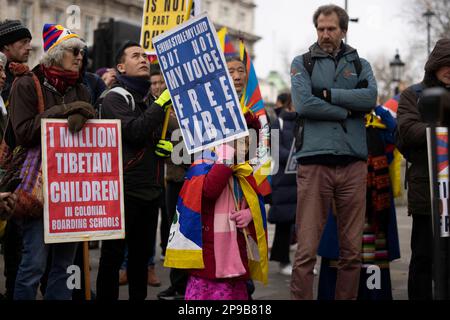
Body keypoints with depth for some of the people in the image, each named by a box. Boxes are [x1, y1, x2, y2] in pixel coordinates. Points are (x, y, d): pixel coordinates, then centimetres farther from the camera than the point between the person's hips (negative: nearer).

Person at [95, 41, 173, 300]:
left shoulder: (152, 99, 18)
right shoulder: (116, 98, -6)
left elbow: (162, 135, 28)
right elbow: (134, 132, -22)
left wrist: (169, 146, 5)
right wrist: (162, 103, -21)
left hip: (150, 190, 7)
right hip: (124, 189, -7)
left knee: (142, 252, 14)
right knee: (114, 254, -2)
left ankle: (139, 297, 24)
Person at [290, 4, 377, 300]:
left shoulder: (360, 65, 17)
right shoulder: (302, 63, 11)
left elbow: (371, 98, -4)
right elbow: (303, 104, -7)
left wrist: (327, 93, -6)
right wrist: (345, 112, -3)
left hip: (354, 163, 2)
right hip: (314, 161, -2)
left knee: (352, 251, 5)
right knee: (307, 251, -6)